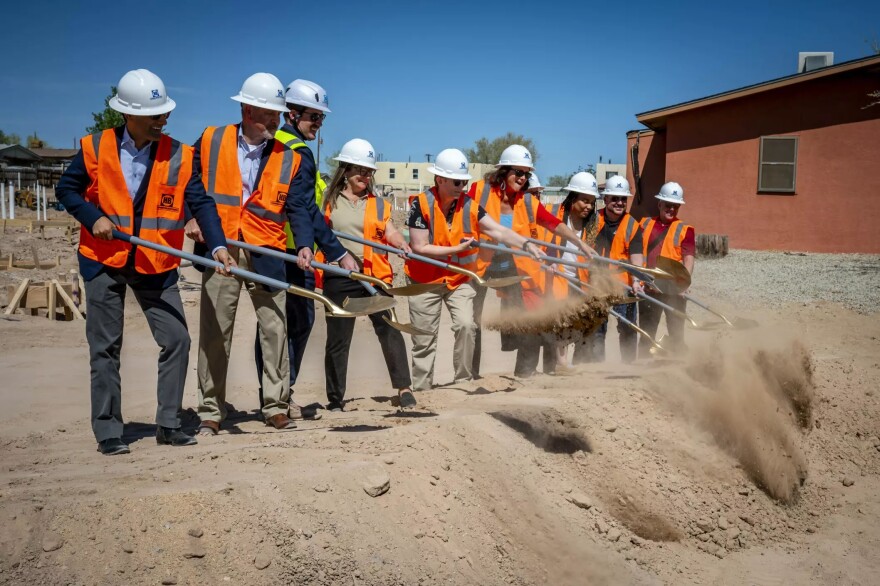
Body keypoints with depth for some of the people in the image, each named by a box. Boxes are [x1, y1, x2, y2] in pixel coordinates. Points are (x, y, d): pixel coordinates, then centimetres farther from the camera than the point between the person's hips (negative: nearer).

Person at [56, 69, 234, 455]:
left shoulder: (178, 156, -3)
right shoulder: (95, 149, -4)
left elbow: (201, 203, -8)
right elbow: (67, 190, 6)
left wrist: (217, 246, -22)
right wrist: (93, 218, -12)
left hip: (156, 264, 1)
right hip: (103, 261, -1)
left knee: (177, 339, -2)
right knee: (105, 347, 2)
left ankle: (169, 424, 11)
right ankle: (108, 432, 11)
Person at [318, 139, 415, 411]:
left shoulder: (378, 204, 14)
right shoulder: (329, 201, 9)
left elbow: (390, 231, 2)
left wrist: (401, 243, -19)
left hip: (375, 276, 1)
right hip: (339, 278, -1)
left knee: (389, 330, -8)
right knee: (338, 339, 3)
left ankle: (403, 388, -1)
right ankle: (335, 399, 13)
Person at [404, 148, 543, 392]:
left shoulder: (470, 205, -6)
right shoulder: (421, 204, -16)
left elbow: (499, 231, -14)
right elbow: (419, 247, -19)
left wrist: (526, 244, -29)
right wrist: (457, 249, -20)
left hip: (460, 280, 2)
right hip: (425, 281, -2)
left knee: (466, 326, -16)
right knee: (424, 340, 4)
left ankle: (464, 381, 0)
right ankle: (421, 389, 17)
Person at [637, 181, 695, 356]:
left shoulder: (684, 230, 2)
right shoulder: (645, 224, 11)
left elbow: (689, 259, -7)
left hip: (673, 289, -3)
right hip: (649, 288, 3)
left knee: (676, 335, 2)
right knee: (646, 335, 10)